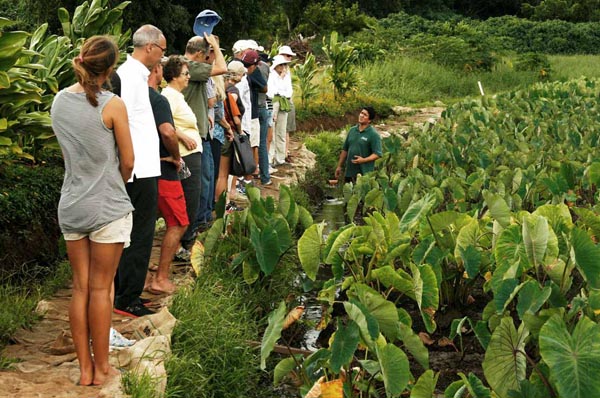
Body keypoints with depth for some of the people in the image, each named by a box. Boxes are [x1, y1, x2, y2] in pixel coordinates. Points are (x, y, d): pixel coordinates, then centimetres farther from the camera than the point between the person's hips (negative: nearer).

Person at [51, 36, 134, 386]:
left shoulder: (59, 101, 3)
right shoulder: (112, 105, -14)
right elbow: (128, 162, -6)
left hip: (71, 207, 5)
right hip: (108, 207, -5)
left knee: (80, 288, 12)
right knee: (101, 290, 4)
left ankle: (85, 368, 19)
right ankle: (101, 368, 16)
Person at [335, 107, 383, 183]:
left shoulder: (373, 134, -7)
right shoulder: (352, 130, 12)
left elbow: (377, 154, -12)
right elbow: (345, 150, 18)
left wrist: (363, 160, -26)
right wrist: (339, 166, 16)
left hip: (364, 174, -6)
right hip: (349, 173, 6)